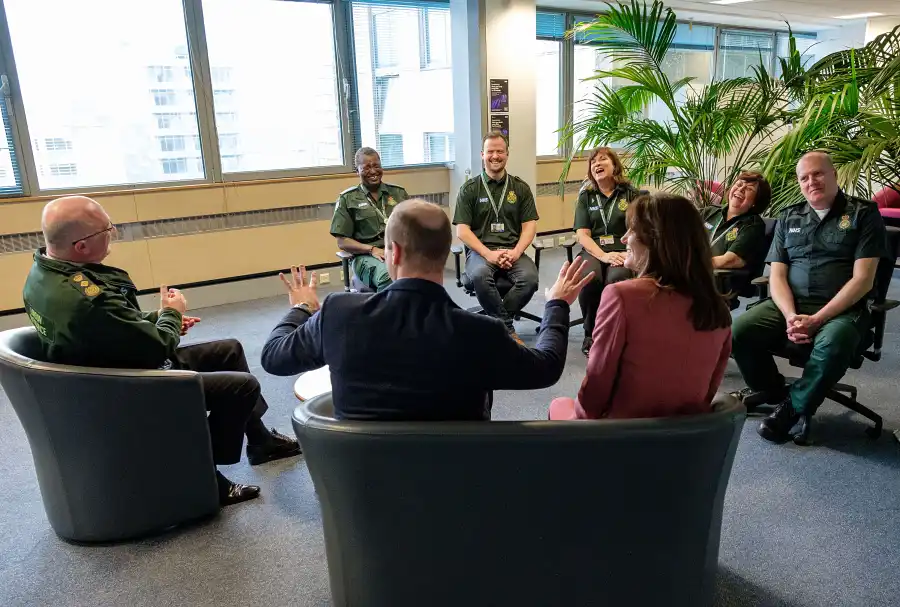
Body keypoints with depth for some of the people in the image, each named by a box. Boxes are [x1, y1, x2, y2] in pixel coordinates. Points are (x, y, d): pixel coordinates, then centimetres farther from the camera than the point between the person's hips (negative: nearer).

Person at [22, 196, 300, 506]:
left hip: (113, 364, 10)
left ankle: (261, 440, 27)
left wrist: (157, 317, 3)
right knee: (244, 385, -11)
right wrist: (171, 313, -6)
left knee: (231, 349, 15)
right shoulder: (87, 299, -36)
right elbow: (158, 348, -25)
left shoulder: (45, 271, -4)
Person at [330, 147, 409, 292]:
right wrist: (372, 249, -11)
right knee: (388, 277, -40)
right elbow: (342, 242, 5)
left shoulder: (398, 192, 18)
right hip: (366, 256, -2)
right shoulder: (347, 199, 10)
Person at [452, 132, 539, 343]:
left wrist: (516, 252, -12)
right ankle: (508, 329, -17)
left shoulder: (520, 188, 13)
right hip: (480, 251, -1)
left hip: (513, 251, 2)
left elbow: (529, 225, 8)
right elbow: (462, 230, -1)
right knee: (480, 275, -36)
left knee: (530, 277, -31)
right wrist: (488, 254, -15)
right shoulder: (469, 189, 7)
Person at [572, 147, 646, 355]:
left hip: (622, 252, -1)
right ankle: (590, 334, -13)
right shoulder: (586, 196, 14)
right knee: (590, 278, -34)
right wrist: (603, 255, -14)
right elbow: (582, 234, 4)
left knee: (616, 278, -36)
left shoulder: (630, 194, 11)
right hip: (593, 251, 1)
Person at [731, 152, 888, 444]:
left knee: (832, 345, -38)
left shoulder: (863, 213, 3)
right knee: (739, 330, -23)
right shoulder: (788, 218, 15)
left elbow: (863, 279, -6)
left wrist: (816, 319, -16)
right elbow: (777, 275, 7)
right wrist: (791, 316, -13)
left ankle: (794, 406, -10)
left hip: (841, 309, -3)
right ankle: (772, 389, 5)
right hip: (790, 304, 4)